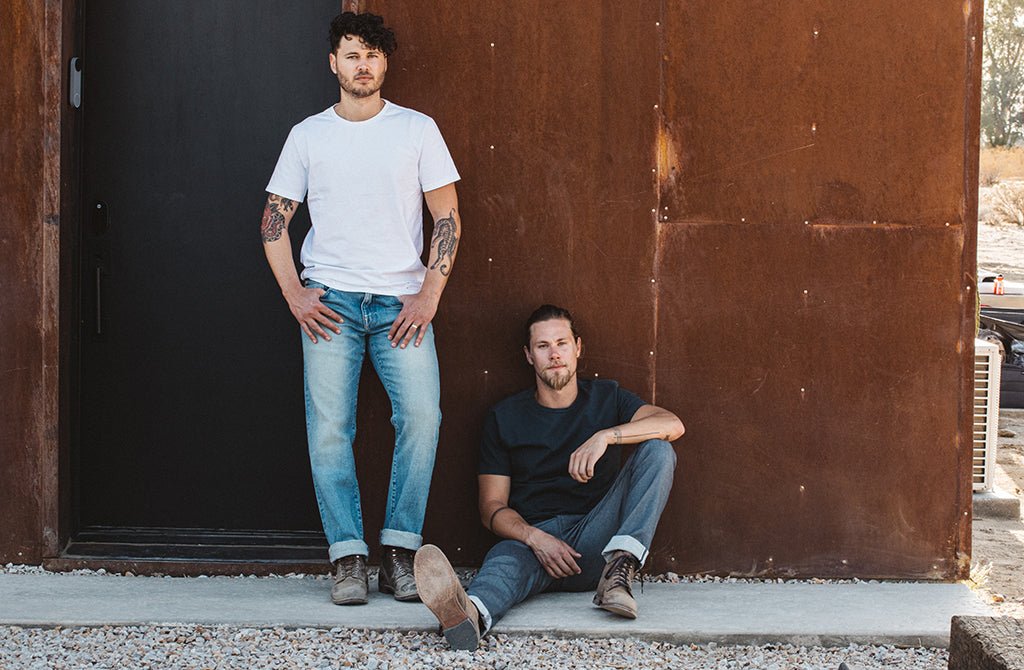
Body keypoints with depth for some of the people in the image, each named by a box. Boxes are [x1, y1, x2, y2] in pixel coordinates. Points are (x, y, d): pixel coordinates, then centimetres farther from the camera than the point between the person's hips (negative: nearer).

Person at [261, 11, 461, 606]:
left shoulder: (418, 129, 8)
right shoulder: (308, 135, 11)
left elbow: (448, 218, 6)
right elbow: (275, 220, 13)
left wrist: (429, 295, -4)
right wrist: (294, 293, 0)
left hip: (401, 302, -1)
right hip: (329, 300, 1)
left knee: (422, 416, -16)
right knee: (329, 428, -9)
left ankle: (400, 552, -5)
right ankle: (349, 558, -3)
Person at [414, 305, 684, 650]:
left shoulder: (606, 397, 14)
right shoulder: (505, 417, 13)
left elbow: (673, 425, -5)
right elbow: (493, 506, 6)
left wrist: (606, 436, -21)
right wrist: (535, 538, -15)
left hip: (596, 539, 1)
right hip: (532, 535, -1)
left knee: (658, 451, -17)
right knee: (505, 558, -38)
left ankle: (620, 567, -34)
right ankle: (469, 613, -74)